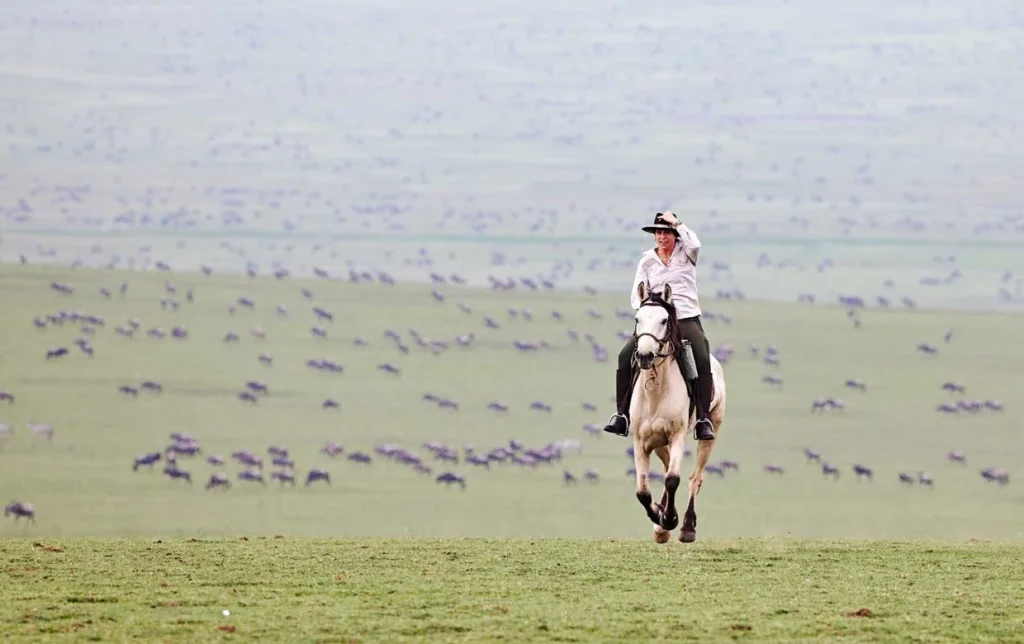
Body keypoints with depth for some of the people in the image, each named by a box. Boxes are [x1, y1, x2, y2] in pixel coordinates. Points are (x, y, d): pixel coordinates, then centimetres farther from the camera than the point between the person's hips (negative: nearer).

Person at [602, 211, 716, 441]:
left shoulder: (686, 253, 4)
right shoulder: (647, 261, 10)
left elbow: (694, 244, -21)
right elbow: (637, 296, 6)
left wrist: (676, 223, -10)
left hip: (687, 319, -2)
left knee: (703, 360, -26)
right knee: (625, 356, -17)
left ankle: (703, 419, -22)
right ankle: (622, 415, -12)